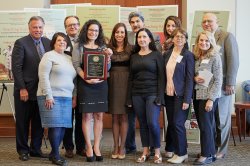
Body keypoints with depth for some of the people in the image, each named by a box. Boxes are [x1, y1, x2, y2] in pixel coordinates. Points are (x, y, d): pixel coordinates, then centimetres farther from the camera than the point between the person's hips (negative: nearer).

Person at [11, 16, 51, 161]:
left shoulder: (48, 43, 7)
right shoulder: (21, 43, -7)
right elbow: (16, 68, -11)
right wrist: (22, 89, -15)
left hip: (42, 90, 4)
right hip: (25, 91, -4)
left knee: (39, 122, 11)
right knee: (22, 122, 8)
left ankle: (36, 149, 24)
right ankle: (23, 150, 21)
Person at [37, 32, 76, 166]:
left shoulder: (69, 59, 18)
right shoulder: (49, 56, -2)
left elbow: (73, 79, 19)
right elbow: (43, 76, -11)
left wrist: (74, 97, 12)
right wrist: (48, 96, -17)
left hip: (66, 97, 6)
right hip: (51, 97, -6)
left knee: (63, 126, 3)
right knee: (55, 126, -8)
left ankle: (53, 153, 14)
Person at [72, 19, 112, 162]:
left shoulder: (102, 47, 13)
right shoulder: (79, 46, 5)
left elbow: (107, 68, 11)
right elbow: (76, 65, -4)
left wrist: (108, 56, -9)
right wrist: (87, 79, -18)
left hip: (101, 84, 3)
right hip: (85, 84, -3)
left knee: (99, 116, 3)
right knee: (87, 116, -2)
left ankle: (97, 147, 10)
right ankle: (89, 148, 7)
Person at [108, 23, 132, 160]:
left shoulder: (130, 49, 2)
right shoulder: (109, 48, 8)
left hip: (125, 83, -2)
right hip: (112, 83, 2)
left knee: (124, 116, 2)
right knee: (115, 116, 6)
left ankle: (122, 147, 10)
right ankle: (116, 146, 14)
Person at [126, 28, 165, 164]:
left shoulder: (156, 55, 1)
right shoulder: (133, 56, 12)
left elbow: (161, 76, -4)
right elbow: (130, 78, 12)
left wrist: (160, 96, -12)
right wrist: (129, 98, 6)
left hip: (152, 93, -4)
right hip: (137, 94, 4)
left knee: (152, 122, -11)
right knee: (142, 123, 6)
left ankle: (157, 152, 5)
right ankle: (145, 152, 16)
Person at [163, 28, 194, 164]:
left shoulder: (188, 55, -6)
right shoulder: (167, 54, 8)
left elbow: (190, 78, -9)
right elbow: (163, 74, 11)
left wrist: (187, 99, -14)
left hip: (181, 95, -5)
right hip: (168, 94, 5)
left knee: (177, 123, -5)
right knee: (171, 122, 11)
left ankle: (181, 153, 8)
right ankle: (170, 149, 24)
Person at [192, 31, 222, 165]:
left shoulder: (215, 57, -8)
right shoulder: (195, 57, 9)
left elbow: (218, 80, -11)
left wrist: (211, 99, -16)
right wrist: (194, 78, -7)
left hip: (208, 96, -6)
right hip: (197, 95, 6)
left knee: (205, 125, -3)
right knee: (203, 124, 10)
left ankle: (207, 155, 6)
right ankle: (210, 151, 21)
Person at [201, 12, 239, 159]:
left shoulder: (227, 37, -3)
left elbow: (233, 61, -9)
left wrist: (230, 83, -14)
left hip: (222, 85, -4)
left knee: (222, 118, 7)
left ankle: (221, 150, 19)